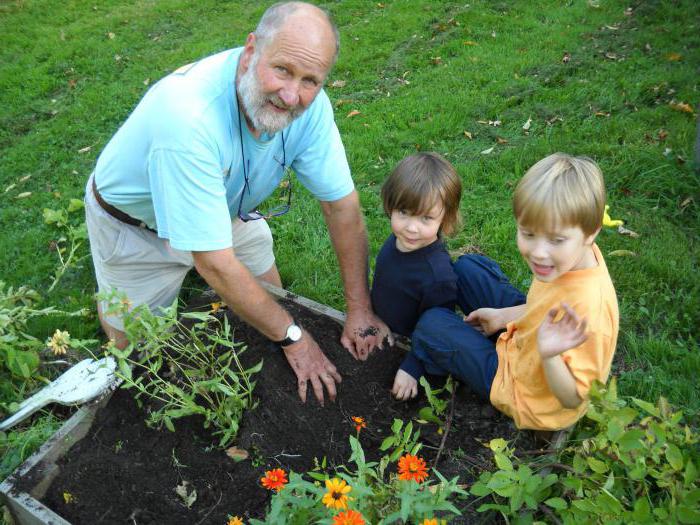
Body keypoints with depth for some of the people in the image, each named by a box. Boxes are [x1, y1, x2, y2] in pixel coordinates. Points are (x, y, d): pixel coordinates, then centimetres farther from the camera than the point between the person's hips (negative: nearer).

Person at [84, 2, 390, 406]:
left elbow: (342, 205, -17)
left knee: (271, 302, 12)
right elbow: (216, 264, -39)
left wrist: (360, 308, -16)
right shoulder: (189, 117, -44)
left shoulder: (309, 104, -27)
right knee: (130, 343, 9)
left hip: (229, 210, 5)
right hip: (136, 224, -4)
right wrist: (292, 337, -29)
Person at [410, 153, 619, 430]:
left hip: (525, 395, -8)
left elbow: (573, 400, -32)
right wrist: (504, 316, 4)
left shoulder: (588, 308, -42)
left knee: (431, 324, -4)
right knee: (468, 266, 13)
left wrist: (548, 355, -50)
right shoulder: (576, 257, -17)